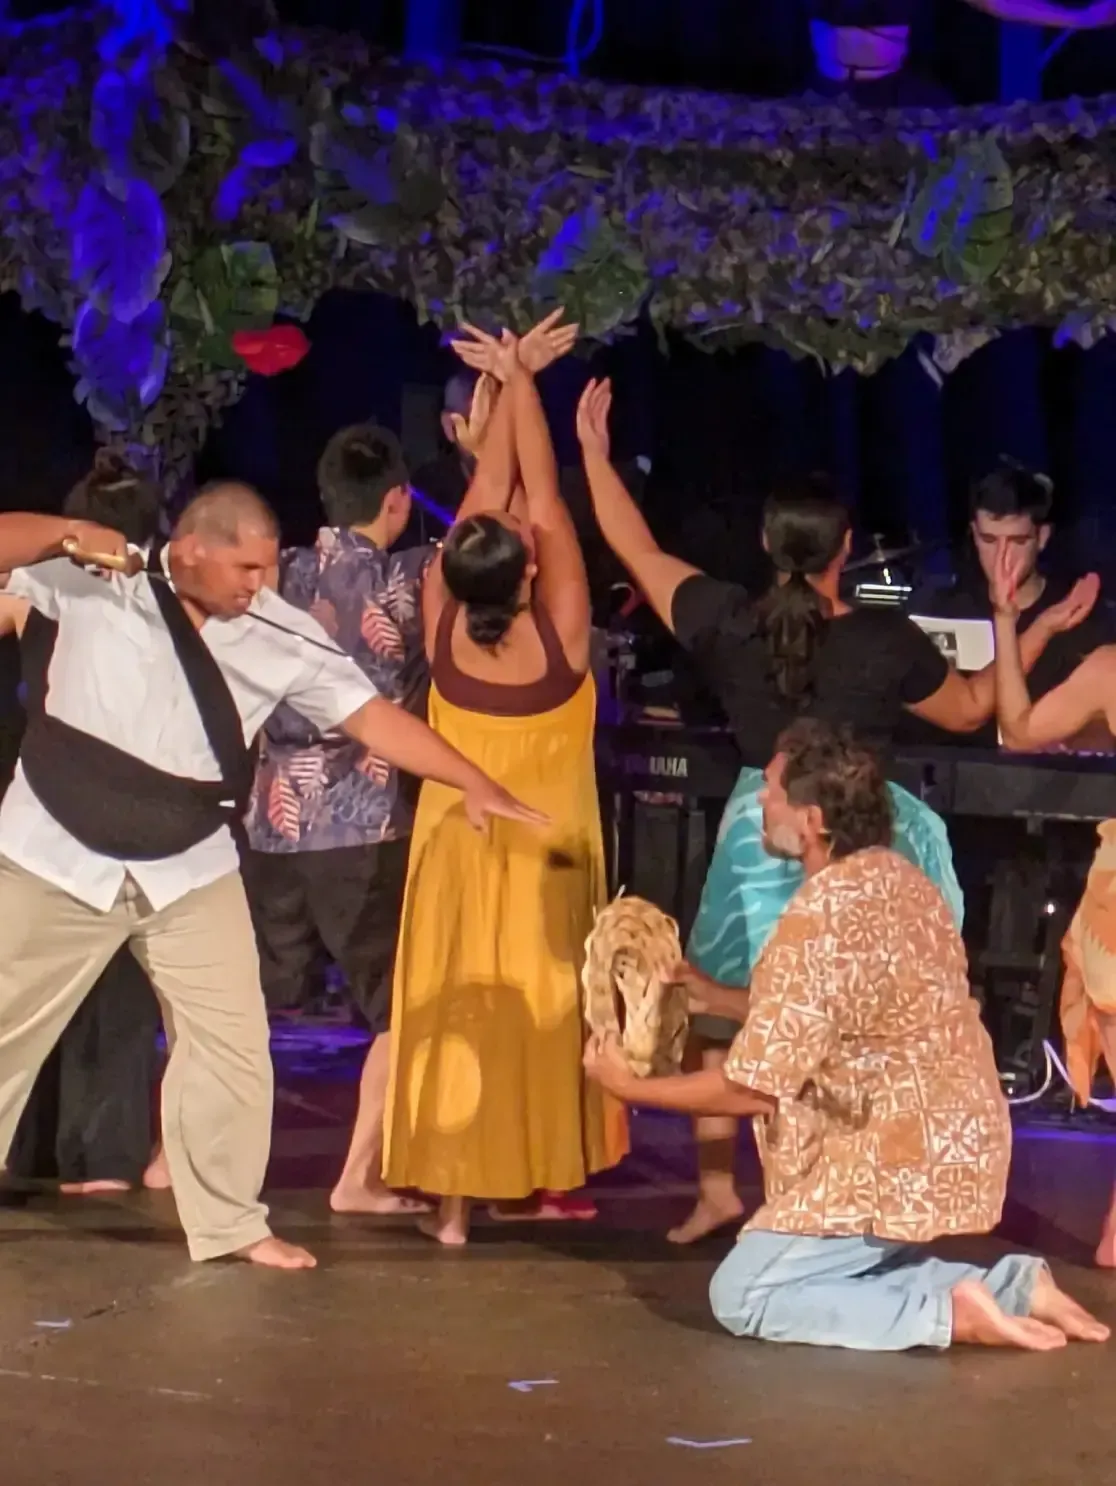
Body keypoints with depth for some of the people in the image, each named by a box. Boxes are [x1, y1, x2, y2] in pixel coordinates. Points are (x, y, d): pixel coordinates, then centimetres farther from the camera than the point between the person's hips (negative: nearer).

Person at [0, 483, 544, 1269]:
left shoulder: (285, 636, -7)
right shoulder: (92, 582, -12)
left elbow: (373, 714, -6)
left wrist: (475, 783, -13)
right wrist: (68, 533, -31)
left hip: (189, 868, 2)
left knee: (231, 1043, 1)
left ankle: (229, 1222, 17)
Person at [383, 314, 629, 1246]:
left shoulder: (442, 626, -15)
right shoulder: (560, 637, -20)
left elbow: (488, 497, -7)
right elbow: (542, 499, -14)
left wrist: (511, 383, -2)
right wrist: (521, 382, -6)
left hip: (459, 845, 2)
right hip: (548, 849, -1)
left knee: (458, 1011, 4)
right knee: (544, 1006, 12)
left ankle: (456, 1198, 3)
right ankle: (542, 1179, 20)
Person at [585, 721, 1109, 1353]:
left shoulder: (823, 917, -22)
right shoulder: (900, 879, 6)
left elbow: (752, 1089, -17)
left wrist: (630, 1086, -4)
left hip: (900, 1167, -9)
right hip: (957, 1150, 9)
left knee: (741, 1295, -3)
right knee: (842, 1272, 22)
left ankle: (947, 1313, -11)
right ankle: (1012, 1284, 10)